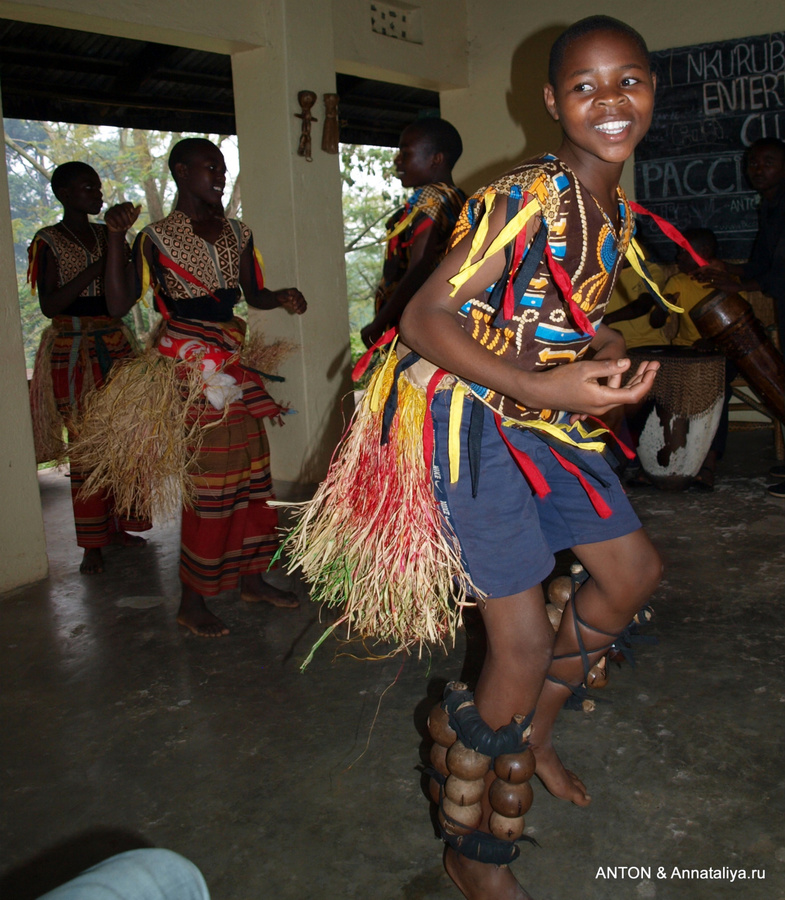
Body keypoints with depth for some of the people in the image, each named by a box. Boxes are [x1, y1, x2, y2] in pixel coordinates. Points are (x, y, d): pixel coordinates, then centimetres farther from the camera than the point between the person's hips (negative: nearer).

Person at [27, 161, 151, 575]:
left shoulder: (107, 234, 12)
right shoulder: (49, 241, -4)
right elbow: (49, 305, -14)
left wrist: (122, 248, -6)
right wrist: (96, 268, -21)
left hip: (115, 343, 5)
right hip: (74, 350, -5)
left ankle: (118, 525, 18)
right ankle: (91, 544, 3)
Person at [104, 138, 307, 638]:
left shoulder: (237, 232, 12)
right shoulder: (157, 237, -5)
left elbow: (253, 293, 18)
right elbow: (121, 303, -13)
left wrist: (283, 296, -3)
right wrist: (116, 239, -22)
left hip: (234, 362, 7)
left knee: (252, 470, 10)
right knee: (209, 478, -5)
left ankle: (252, 577, 25)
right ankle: (192, 600, 8)